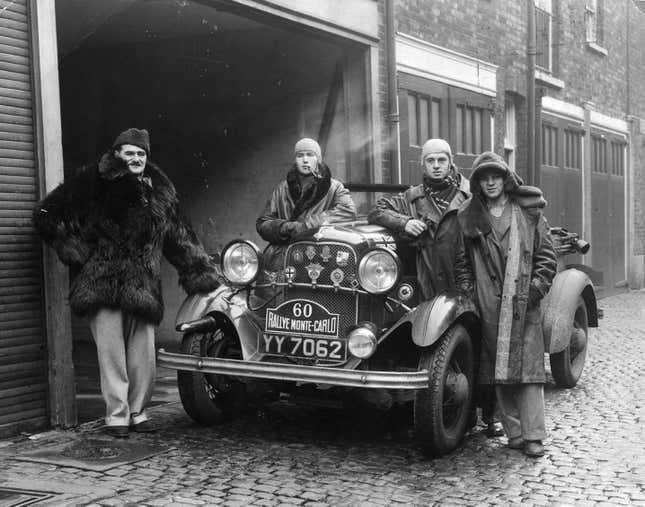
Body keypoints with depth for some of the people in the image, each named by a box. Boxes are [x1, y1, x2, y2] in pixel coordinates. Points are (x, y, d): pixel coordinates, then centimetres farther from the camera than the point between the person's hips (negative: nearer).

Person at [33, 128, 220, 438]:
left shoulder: (158, 192, 15)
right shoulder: (92, 183, 2)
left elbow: (179, 237, 17)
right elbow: (46, 215, 3)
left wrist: (201, 270, 10)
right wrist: (71, 248, -3)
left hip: (142, 286, 3)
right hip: (101, 283, -3)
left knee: (143, 354, 4)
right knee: (111, 352, -3)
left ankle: (137, 412, 19)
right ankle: (115, 415, 8)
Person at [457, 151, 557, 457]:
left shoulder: (528, 211, 6)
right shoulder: (468, 217, 8)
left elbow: (546, 255, 6)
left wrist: (538, 286, -4)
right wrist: (469, 290, 1)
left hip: (524, 304, -1)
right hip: (489, 305, 1)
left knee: (528, 367, -4)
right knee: (499, 372, 3)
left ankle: (533, 437, -1)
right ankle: (514, 433, 12)